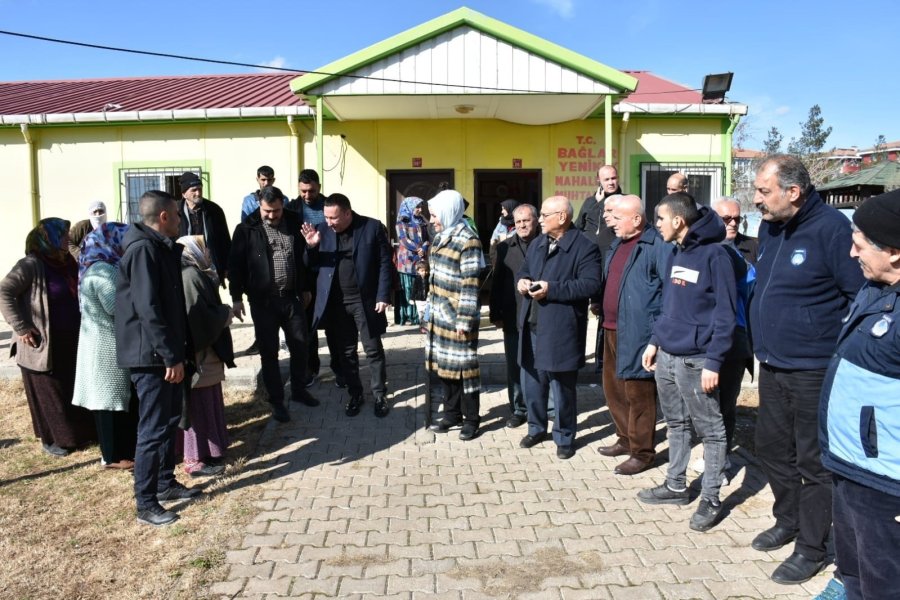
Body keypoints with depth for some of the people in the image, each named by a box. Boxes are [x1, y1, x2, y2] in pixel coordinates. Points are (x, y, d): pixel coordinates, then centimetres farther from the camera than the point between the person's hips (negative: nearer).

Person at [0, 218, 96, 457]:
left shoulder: (66, 262, 9)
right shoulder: (31, 265, -14)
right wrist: (21, 327, -20)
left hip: (71, 341, 7)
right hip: (44, 345, -7)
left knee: (74, 389, 13)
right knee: (49, 394, 5)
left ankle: (78, 433, 26)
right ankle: (50, 439, 19)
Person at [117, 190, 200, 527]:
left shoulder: (160, 248, 14)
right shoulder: (143, 249, -17)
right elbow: (148, 309, -24)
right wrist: (171, 356, -23)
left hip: (163, 353, 10)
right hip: (151, 355, -10)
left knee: (169, 420, 18)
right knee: (154, 428, -3)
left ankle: (166, 483, 31)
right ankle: (145, 504, 8)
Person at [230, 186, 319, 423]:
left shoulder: (294, 223, 3)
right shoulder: (246, 229, -6)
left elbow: (303, 256, 12)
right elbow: (236, 265, -3)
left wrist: (305, 288, 15)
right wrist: (236, 297, -5)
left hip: (292, 297, 3)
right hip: (263, 300, -3)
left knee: (300, 345, 11)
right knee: (269, 351, 5)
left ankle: (299, 390, 31)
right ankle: (277, 401, 17)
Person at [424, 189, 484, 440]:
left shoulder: (467, 240, -16)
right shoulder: (441, 236, 10)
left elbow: (470, 284, -18)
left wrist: (464, 319, -18)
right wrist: (431, 307, 18)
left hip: (457, 317, -8)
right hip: (439, 315, 8)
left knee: (463, 365, 3)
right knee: (443, 364, 15)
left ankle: (471, 418, 18)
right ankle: (452, 413, 29)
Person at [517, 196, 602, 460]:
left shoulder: (585, 247, -10)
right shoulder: (537, 243, 15)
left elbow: (591, 284, -19)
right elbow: (524, 270, 23)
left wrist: (551, 289, -23)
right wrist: (522, 281, -2)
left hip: (561, 331, -7)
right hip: (532, 327, 7)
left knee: (562, 388, 5)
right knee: (531, 383, 16)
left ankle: (565, 438, 22)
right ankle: (537, 428, 35)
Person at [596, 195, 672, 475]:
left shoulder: (657, 246, -14)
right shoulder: (618, 243, 15)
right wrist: (602, 312, 17)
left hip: (637, 334, -9)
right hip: (612, 330, 9)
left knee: (638, 394, 1)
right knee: (613, 389, 19)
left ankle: (641, 452, 15)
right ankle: (625, 439, 35)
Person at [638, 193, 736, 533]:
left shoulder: (714, 254, -14)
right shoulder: (676, 254, 11)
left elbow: (725, 313, -16)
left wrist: (713, 361, -18)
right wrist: (655, 341, 13)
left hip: (695, 360, -8)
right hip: (666, 355, 8)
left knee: (710, 430, 6)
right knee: (675, 424, 18)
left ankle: (710, 499, 17)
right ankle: (676, 486, 32)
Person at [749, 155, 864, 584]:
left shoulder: (831, 228, -18)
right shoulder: (769, 228, 6)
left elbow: (861, 296, -15)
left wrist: (838, 350, -12)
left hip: (813, 372, -8)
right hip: (772, 367, 8)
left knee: (813, 461, 6)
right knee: (771, 449, 19)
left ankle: (811, 549, 22)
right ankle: (787, 521, 40)